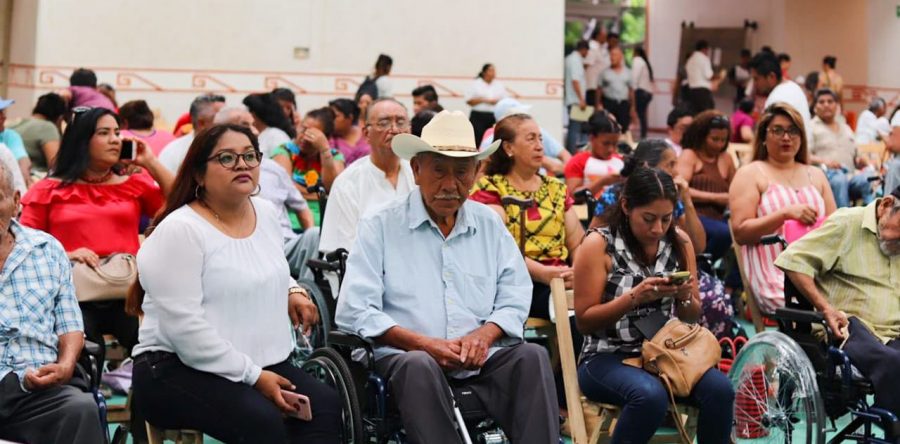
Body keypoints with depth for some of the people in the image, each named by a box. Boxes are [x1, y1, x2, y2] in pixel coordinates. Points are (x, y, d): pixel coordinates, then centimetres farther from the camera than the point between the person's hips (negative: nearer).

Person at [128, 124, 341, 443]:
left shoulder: (266, 213, 10)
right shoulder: (179, 231, -14)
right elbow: (184, 327, -21)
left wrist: (292, 291, 8)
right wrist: (253, 377, -19)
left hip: (264, 362, 7)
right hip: (181, 369, -7)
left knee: (325, 404, -19)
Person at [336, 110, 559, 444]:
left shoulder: (490, 225, 18)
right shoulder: (380, 227, 4)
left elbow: (515, 299, 12)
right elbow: (354, 311, -5)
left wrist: (484, 334, -10)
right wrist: (424, 344, -15)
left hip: (482, 357, 4)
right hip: (406, 357, -3)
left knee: (532, 357, -25)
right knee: (419, 365, -36)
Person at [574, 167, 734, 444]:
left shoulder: (679, 242, 6)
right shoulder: (599, 244, -8)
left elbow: (692, 317, 14)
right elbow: (583, 321, -8)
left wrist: (684, 297, -10)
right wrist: (634, 297, -21)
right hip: (607, 358, -4)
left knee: (720, 390, -25)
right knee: (651, 396, -36)